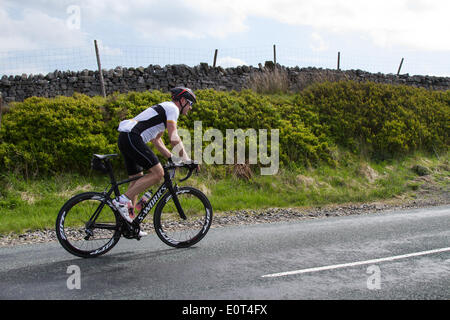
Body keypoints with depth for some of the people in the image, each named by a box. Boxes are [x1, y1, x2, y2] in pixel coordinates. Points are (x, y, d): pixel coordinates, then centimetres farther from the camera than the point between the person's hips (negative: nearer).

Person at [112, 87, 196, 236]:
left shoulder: (164, 109, 28)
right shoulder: (172, 108, -2)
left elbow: (156, 140, 31)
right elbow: (174, 138, -15)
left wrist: (173, 158, 24)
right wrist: (187, 160, -9)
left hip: (125, 139, 11)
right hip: (132, 138, -11)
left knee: (137, 180, 12)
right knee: (158, 173, -12)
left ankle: (129, 223, 15)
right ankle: (123, 200, -12)